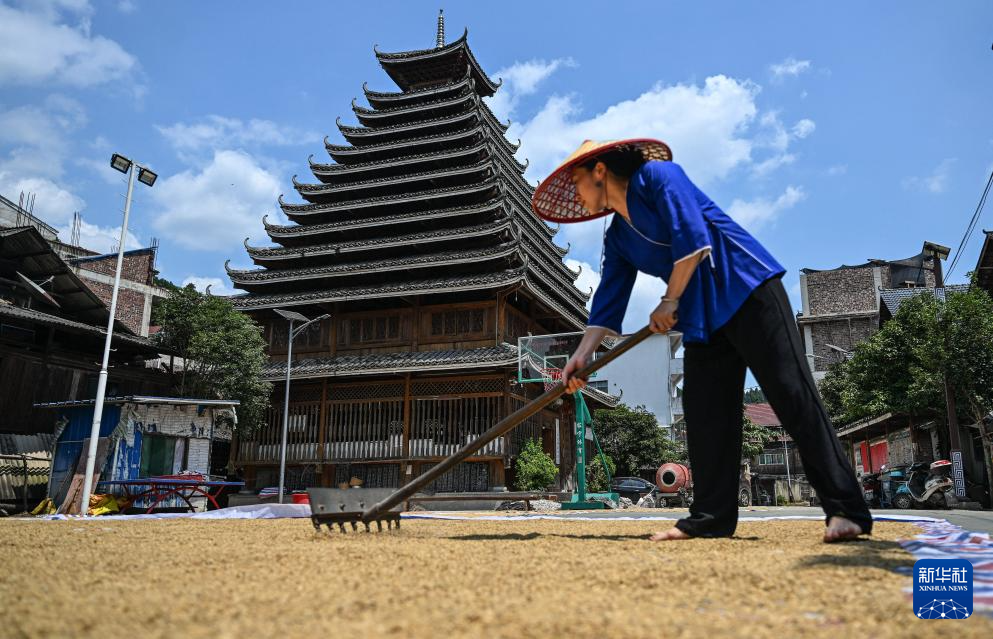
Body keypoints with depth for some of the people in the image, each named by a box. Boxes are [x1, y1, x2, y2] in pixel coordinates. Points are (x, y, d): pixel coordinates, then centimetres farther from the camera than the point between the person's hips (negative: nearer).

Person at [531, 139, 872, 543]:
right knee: (705, 414, 3)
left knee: (791, 394, -11)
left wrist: (669, 302, -11)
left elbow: (693, 238, -17)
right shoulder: (617, 238, 16)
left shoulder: (657, 174, -6)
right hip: (702, 317, 8)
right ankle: (712, 517, 9)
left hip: (748, 290, -8)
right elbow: (607, 301, 14)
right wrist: (581, 356, 7)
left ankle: (846, 511, -7)